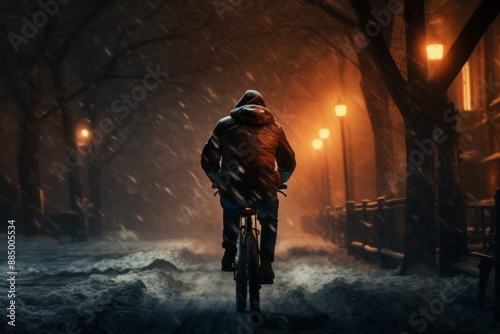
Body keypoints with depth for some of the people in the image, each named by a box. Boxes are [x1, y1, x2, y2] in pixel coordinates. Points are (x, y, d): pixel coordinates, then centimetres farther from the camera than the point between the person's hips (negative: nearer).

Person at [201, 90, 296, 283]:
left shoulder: (225, 124, 14)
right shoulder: (274, 128, 17)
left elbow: (208, 160, 13)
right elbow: (288, 164, 20)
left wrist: (218, 182, 29)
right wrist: (277, 183, 37)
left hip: (231, 189, 1)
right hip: (264, 192, 0)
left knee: (230, 209, 36)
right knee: (269, 222, 29)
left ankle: (229, 254, 32)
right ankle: (266, 264, 13)